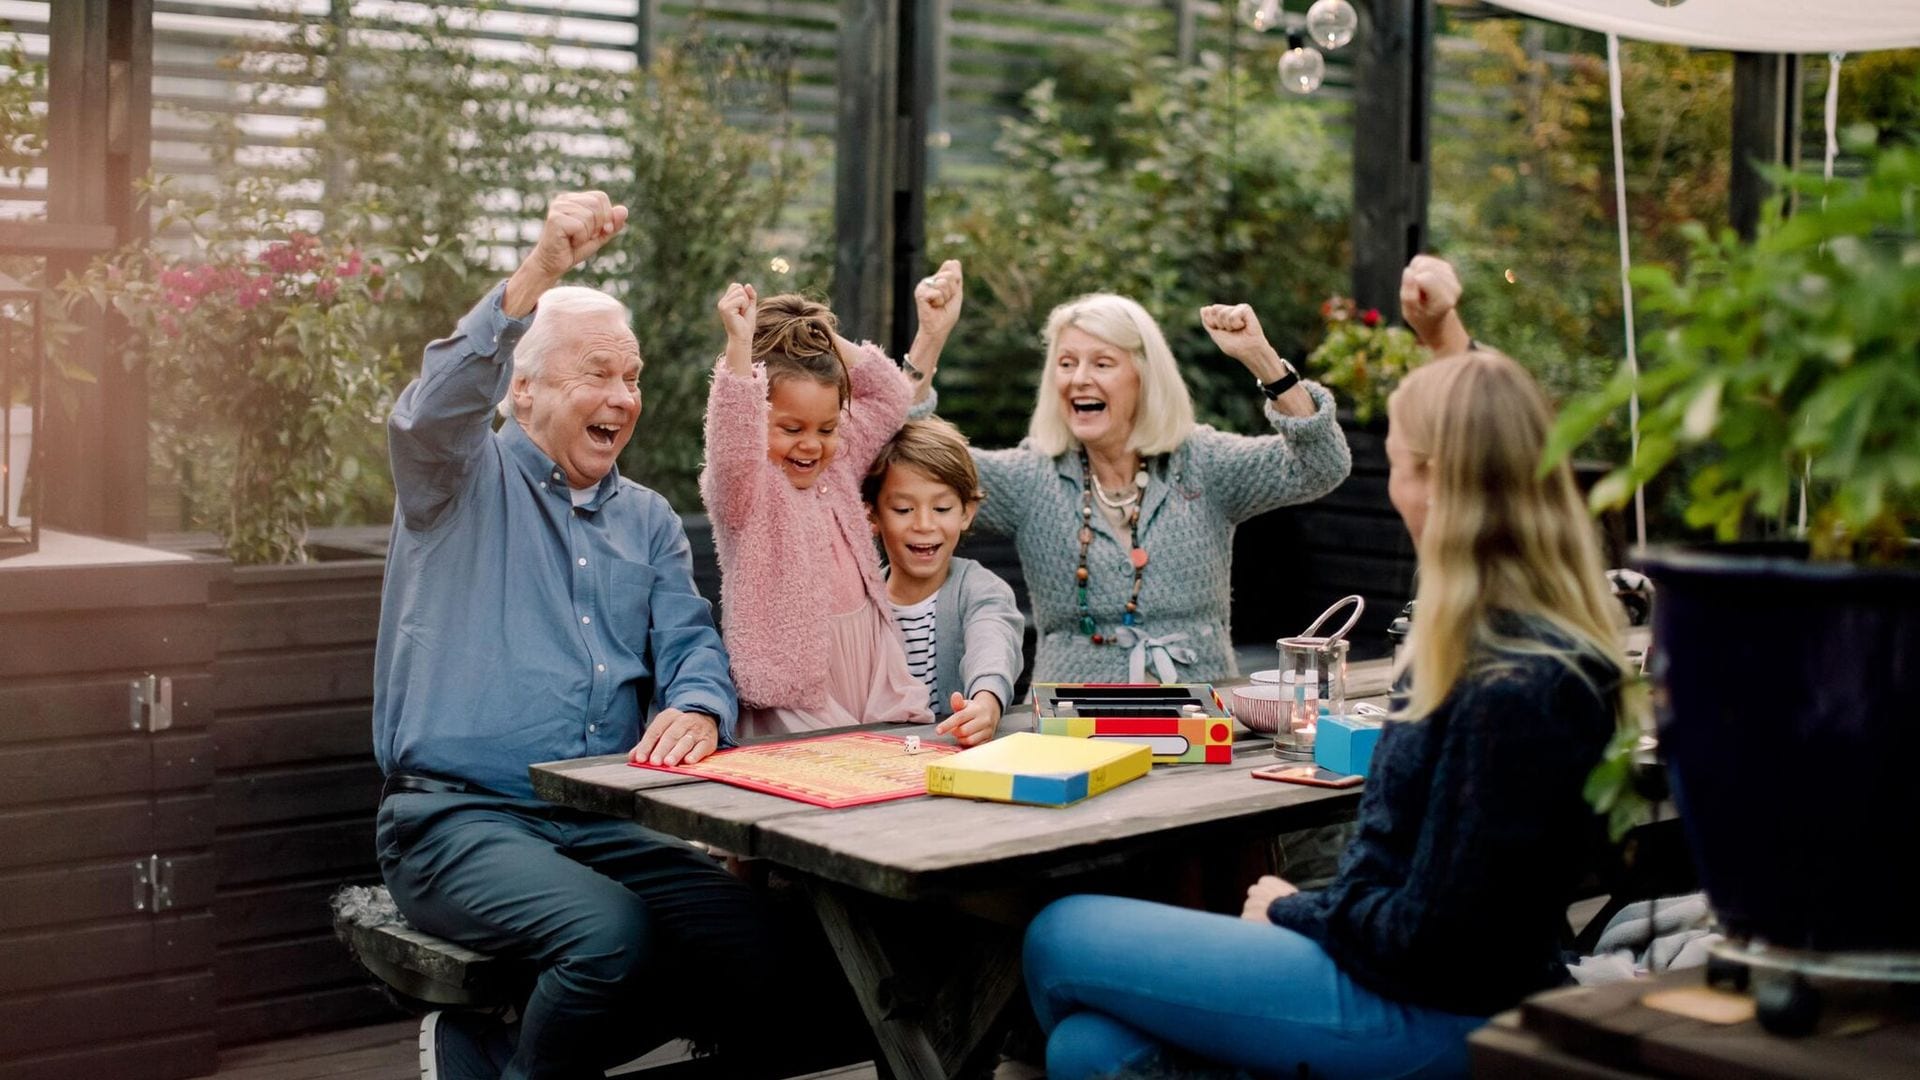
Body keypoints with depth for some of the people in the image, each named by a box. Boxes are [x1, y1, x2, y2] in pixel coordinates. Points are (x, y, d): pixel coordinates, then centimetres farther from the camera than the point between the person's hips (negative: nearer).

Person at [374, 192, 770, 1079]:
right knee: (612, 931, -32)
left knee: (751, 938, -16)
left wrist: (698, 708, -17)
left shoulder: (648, 521, 19)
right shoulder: (463, 479, 4)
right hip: (456, 818, -6)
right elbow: (431, 410, -18)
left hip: (604, 826, 6)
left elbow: (691, 642, 9)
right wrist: (540, 271, -31)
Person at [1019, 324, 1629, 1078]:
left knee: (1061, 939, -2)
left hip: (1430, 1016, -9)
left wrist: (1293, 911, -5)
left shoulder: (1516, 689, -24)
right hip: (1389, 965, 9)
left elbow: (1429, 937, -20)